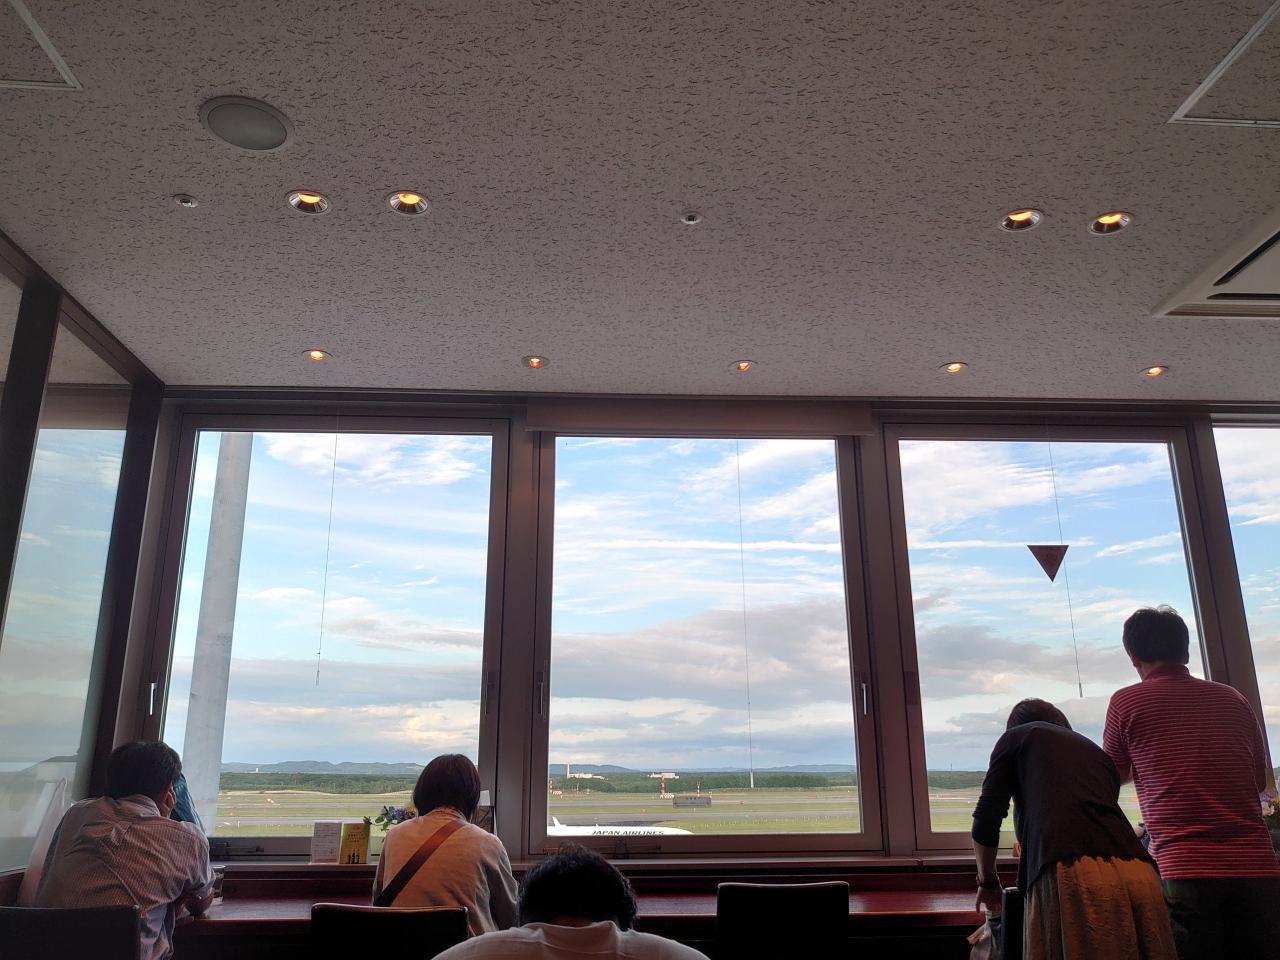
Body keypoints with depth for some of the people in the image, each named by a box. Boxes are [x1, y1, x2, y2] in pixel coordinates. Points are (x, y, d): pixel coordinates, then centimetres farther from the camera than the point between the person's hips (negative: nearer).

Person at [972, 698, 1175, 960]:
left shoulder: (1016, 736, 19)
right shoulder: (1097, 751, 34)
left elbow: (986, 818, 12)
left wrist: (987, 880, 29)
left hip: (1070, 878, -5)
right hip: (1138, 874, 6)